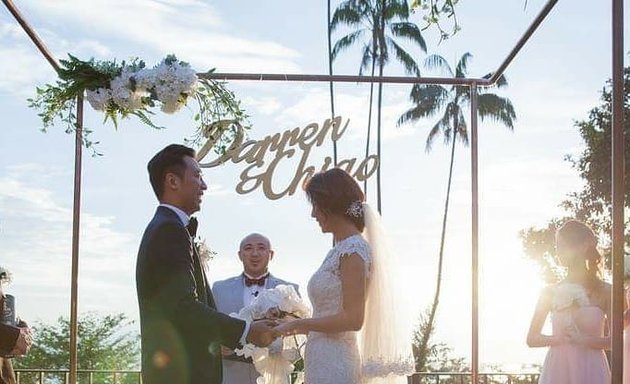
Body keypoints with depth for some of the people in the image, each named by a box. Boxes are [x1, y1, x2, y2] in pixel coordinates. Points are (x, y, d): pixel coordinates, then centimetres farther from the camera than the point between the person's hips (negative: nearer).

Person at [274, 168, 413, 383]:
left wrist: (299, 324, -9)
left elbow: (353, 319, -17)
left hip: (332, 366, -9)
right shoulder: (341, 249, 16)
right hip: (323, 361, 9)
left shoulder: (353, 250, -11)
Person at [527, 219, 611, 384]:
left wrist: (584, 341, -14)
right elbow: (531, 339, 10)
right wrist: (560, 338, -7)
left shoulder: (604, 291, 4)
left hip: (589, 370, -1)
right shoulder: (550, 292, 9)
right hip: (557, 369, 2)